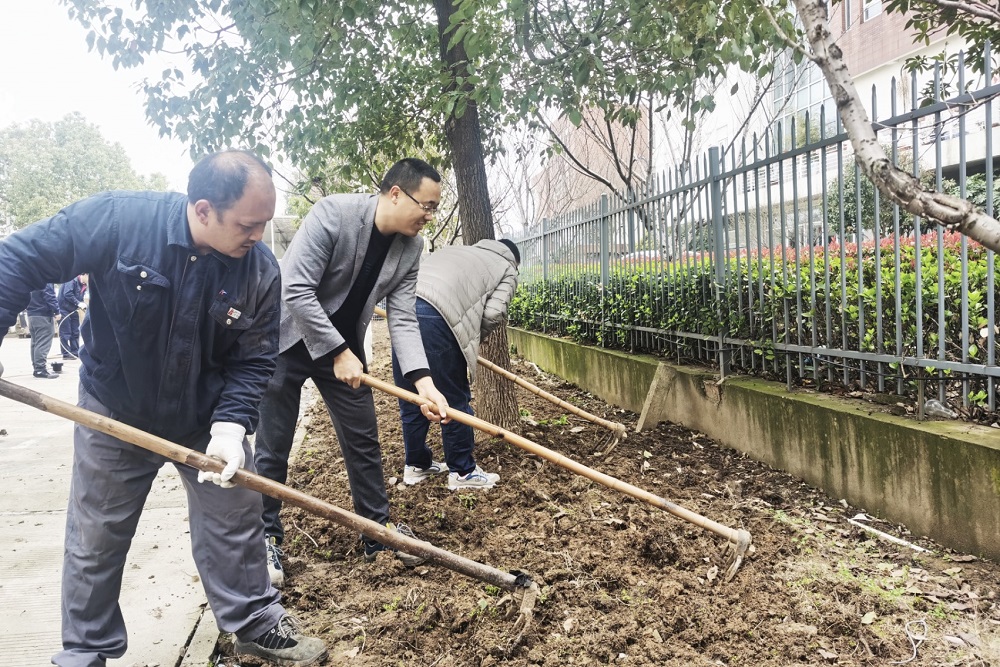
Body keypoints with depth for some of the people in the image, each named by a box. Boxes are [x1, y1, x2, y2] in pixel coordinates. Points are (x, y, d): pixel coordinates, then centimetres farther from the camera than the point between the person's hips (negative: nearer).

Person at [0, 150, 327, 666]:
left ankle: (256, 624, 31)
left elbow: (254, 359, -13)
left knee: (236, 520, 9)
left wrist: (231, 424, -26)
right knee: (94, 542, 13)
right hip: (114, 412, -1)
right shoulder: (114, 219, -25)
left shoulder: (261, 270, -18)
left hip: (205, 417, 1)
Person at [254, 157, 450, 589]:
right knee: (272, 448, 2)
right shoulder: (333, 213, -25)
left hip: (344, 344, 5)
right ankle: (266, 538, 20)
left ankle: (379, 531, 24)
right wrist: (338, 352, -26)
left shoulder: (411, 246, -7)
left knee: (363, 441, 8)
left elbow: (402, 317, -10)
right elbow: (296, 290, -27)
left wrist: (424, 381, -23)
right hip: (288, 338, -5)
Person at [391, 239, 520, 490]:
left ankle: (416, 465, 30)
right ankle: (463, 472, 17)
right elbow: (494, 313, 1)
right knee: (455, 400, 6)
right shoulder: (507, 270, 19)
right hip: (436, 317, -7)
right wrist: (474, 339, 19)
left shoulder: (457, 250, 36)